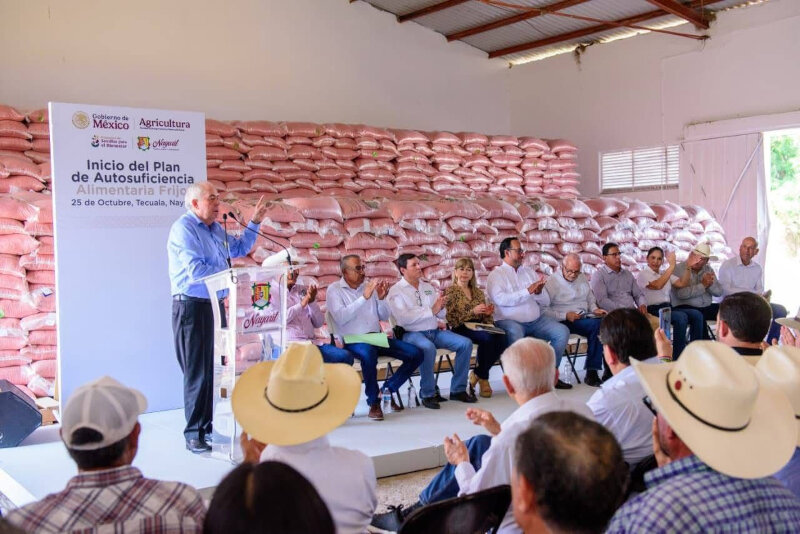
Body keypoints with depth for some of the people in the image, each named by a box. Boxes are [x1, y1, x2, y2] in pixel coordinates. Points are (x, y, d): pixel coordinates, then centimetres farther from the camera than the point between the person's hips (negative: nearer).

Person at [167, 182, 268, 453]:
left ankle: (210, 425, 23)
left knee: (216, 369, 13)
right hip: (192, 307, -9)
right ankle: (194, 434, 1)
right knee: (197, 372, -6)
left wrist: (254, 222, 21)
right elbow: (195, 270, -23)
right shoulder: (184, 228, -13)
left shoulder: (216, 229, 14)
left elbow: (239, 249, 30)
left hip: (215, 305, 9)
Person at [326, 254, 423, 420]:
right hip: (352, 341, -6)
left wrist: (381, 299, -1)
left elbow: (384, 317, 18)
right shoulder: (335, 289, 1)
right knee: (369, 354, -40)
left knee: (416, 354, -9)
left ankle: (388, 389, 7)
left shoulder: (369, 286, 16)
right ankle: (374, 402, -19)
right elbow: (340, 317, -17)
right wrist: (364, 297, -20)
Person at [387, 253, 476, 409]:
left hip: (435, 331, 6)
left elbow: (441, 315, 17)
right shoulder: (396, 291, -2)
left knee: (466, 343, -11)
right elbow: (403, 318, -17)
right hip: (412, 333, -6)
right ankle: (428, 394, -21)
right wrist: (431, 310, -18)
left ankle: (458, 390, -2)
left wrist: (441, 307, -8)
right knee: (428, 348, -37)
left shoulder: (428, 287, 16)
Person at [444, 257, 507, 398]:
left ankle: (477, 374, -11)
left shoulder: (478, 292, 21)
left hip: (478, 327, 5)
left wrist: (488, 313, -2)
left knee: (501, 338, -28)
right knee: (487, 337, -34)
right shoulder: (450, 291, 5)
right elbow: (451, 320, -7)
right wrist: (473, 311, -16)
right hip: (461, 329, -5)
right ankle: (483, 378, -15)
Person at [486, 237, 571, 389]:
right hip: (509, 321, -6)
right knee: (515, 333, -37)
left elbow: (546, 301, 13)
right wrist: (528, 291, -17)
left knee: (562, 331, -12)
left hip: (536, 320, 6)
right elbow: (500, 299, -19)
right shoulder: (496, 274, 2)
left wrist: (539, 292, -10)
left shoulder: (529, 272, 18)